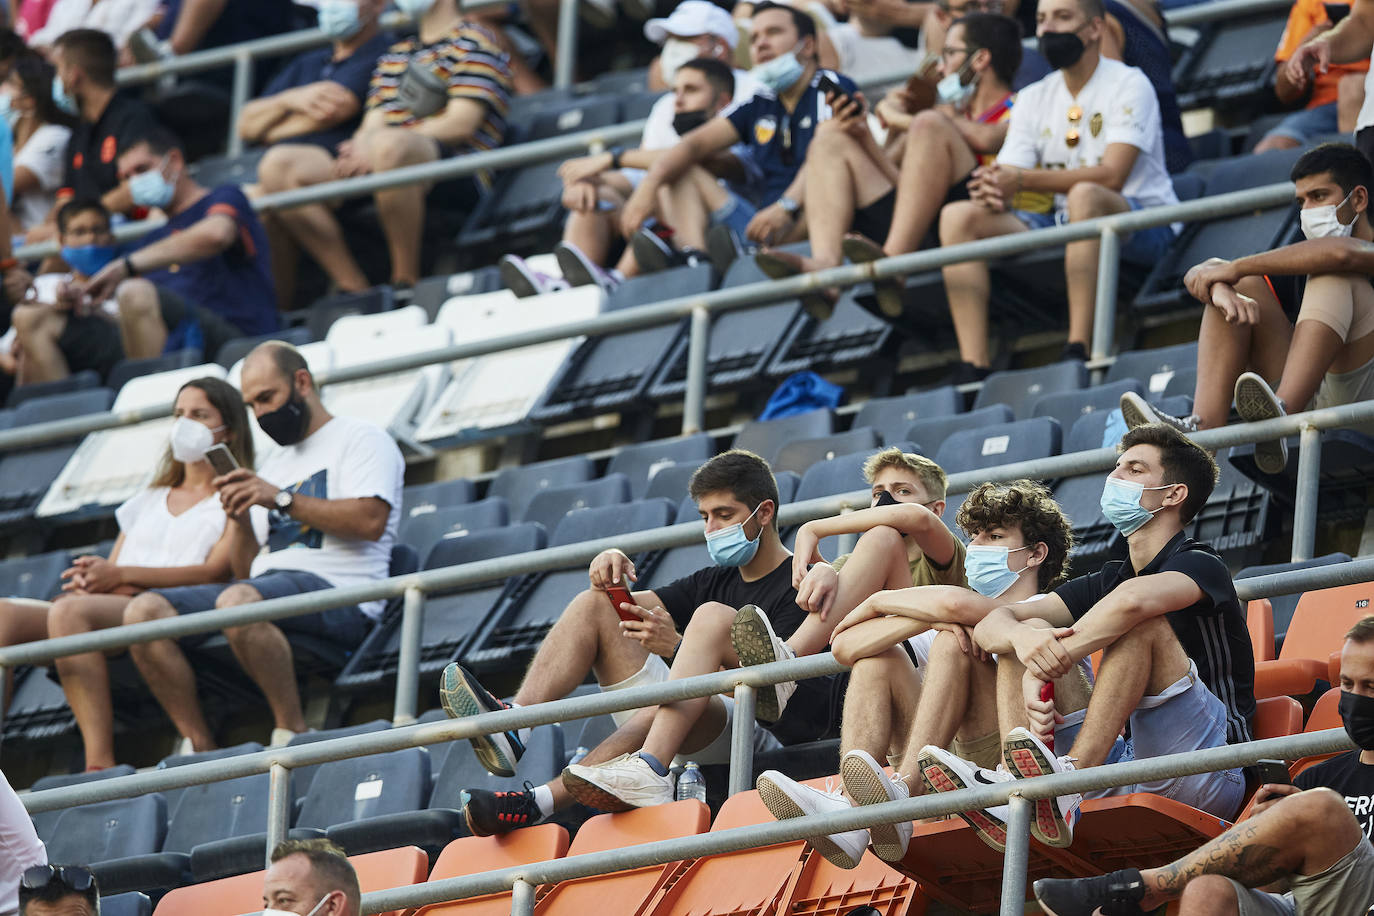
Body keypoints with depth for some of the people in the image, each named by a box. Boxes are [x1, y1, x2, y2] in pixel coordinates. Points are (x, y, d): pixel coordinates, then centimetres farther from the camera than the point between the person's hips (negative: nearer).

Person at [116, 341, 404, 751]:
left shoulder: (360, 439, 8)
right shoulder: (275, 465, 30)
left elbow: (370, 521, -12)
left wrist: (282, 500, -11)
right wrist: (239, 519, 5)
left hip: (337, 596, -8)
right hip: (268, 587, 8)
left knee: (238, 601, -39)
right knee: (145, 610, -13)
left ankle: (292, 732, -27)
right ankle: (201, 749, -17)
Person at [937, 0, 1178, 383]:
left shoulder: (1128, 85, -6)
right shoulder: (1034, 99, 14)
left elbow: (1111, 175, -19)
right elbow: (1006, 174, 4)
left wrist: (1024, 180, -26)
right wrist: (992, 189, -22)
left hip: (1144, 225, -6)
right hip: (1064, 223, 6)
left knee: (1084, 196, -39)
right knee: (958, 215, -11)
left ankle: (1077, 349, -43)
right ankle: (973, 368, -22)